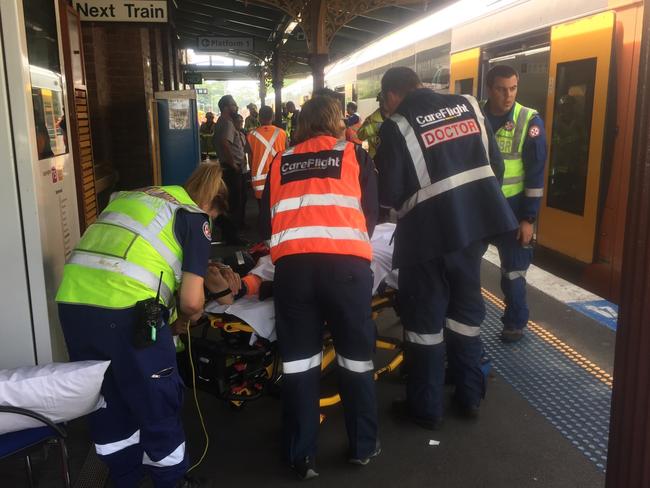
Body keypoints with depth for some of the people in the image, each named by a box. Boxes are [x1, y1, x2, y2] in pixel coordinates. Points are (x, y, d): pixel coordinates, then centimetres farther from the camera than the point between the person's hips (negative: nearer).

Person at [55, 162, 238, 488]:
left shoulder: (133, 197, 25)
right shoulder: (195, 218, 5)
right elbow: (191, 301, -1)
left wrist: (207, 278, 39)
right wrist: (182, 323, 21)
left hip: (72, 302, 7)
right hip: (126, 311, -7)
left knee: (107, 401, 23)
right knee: (158, 404, 13)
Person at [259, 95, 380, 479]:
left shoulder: (280, 163, 21)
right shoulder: (355, 155, 16)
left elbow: (266, 222, 22)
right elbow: (371, 215, 18)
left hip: (292, 265, 2)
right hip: (346, 263, -1)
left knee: (298, 359, 13)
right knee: (356, 356, 15)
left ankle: (302, 456, 22)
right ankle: (364, 447, 28)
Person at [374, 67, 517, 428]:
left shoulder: (396, 126, -8)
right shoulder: (469, 105, 8)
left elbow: (388, 195, -11)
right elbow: (496, 164, 10)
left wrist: (407, 200, 11)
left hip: (429, 231, -5)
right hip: (475, 222, 6)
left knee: (424, 318, 7)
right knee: (466, 308, 18)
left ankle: (426, 408, 18)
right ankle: (470, 396, 29)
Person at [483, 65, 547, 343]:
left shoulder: (529, 121, -8)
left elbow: (536, 174, -8)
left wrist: (529, 218, -11)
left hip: (512, 206, -3)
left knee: (513, 268, 7)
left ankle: (515, 322, 26)